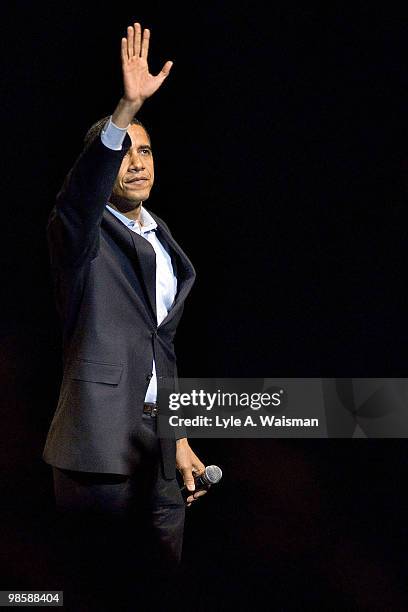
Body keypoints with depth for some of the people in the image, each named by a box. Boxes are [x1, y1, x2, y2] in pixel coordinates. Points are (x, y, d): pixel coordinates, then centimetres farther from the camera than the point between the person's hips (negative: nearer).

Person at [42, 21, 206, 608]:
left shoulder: (166, 244, 15)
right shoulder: (84, 237, -4)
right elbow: (78, 197, -29)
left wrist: (179, 439, 17)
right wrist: (126, 108, -41)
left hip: (157, 432, 6)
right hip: (101, 437, -6)